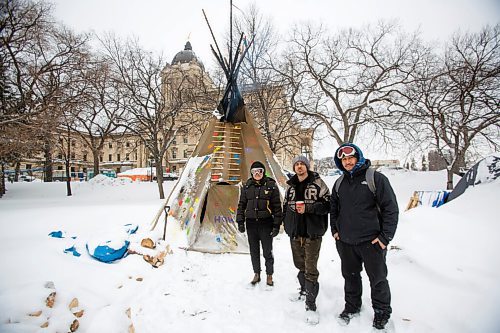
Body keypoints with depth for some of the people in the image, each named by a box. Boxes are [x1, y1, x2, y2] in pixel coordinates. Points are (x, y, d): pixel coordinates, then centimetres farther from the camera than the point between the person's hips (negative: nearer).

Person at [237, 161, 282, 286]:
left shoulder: (271, 185, -4)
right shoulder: (247, 186, 5)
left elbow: (277, 206, -4)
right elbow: (241, 205, 10)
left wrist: (276, 225, -7)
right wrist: (240, 222, 2)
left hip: (266, 223, -3)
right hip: (251, 223, 3)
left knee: (267, 252, 6)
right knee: (254, 251, 14)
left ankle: (269, 275, 25)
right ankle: (257, 274, 31)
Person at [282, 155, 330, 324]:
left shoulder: (318, 183, -5)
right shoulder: (291, 186, 10)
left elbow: (327, 205, -9)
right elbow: (286, 206, 19)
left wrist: (308, 208, -20)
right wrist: (287, 224, 12)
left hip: (312, 233, -5)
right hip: (295, 233, 5)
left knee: (311, 269, -4)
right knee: (300, 265, 18)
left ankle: (311, 305, 6)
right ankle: (304, 290, 40)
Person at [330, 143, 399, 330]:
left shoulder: (376, 178, -9)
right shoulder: (339, 183, 7)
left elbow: (391, 208, -11)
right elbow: (334, 209, 19)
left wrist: (385, 236, -14)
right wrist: (335, 230, 9)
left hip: (372, 242, -4)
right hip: (345, 241, 5)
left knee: (378, 279, 11)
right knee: (350, 276, 18)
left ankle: (382, 312, 32)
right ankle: (352, 307, 37)